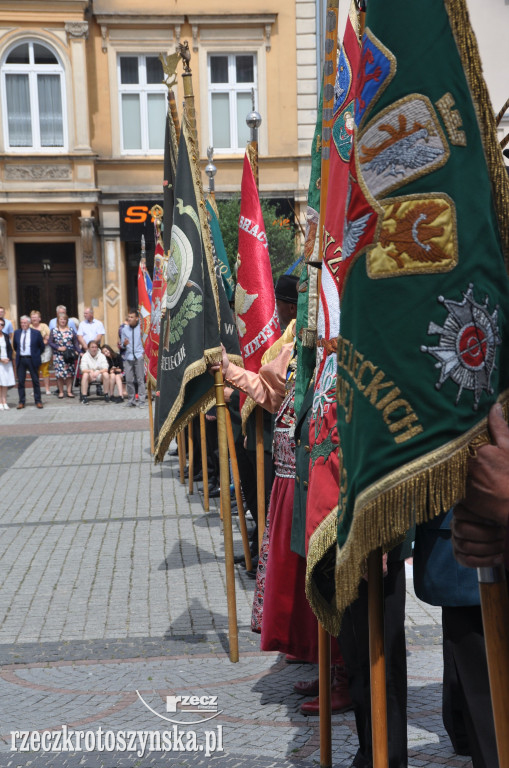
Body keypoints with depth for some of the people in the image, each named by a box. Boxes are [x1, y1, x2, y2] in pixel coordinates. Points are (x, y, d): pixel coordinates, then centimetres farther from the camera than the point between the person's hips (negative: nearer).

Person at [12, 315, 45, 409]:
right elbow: (14, 346, 19)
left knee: (35, 381, 3)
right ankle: (21, 402, 11)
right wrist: (19, 353, 13)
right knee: (20, 382, 3)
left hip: (32, 360, -2)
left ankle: (38, 401, 10)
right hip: (20, 360, 2)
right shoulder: (17, 333, 6)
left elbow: (42, 346, 6)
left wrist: (36, 355, 4)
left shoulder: (36, 333, -3)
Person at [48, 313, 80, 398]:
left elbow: (76, 342, 7)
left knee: (70, 374, -1)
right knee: (59, 374, -5)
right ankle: (61, 392, 3)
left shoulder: (71, 330, 9)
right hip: (58, 355, -1)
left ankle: (69, 391, 5)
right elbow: (50, 342, 2)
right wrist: (58, 348, -11)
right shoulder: (54, 331, 6)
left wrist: (77, 351, -6)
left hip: (70, 355, 1)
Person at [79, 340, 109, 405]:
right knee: (85, 375, -32)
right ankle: (84, 396, -29)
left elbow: (105, 369, -12)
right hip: (90, 378, -1)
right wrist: (90, 371, -35)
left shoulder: (101, 356, 0)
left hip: (100, 376, 1)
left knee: (106, 374, -29)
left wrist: (98, 372, -33)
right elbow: (83, 369, -14)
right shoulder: (85, 356, -2)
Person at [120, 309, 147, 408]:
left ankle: (142, 400, -2)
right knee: (129, 380, 0)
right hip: (128, 357, 3)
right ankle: (131, 400, 9)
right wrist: (124, 344, -9)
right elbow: (123, 345, 14)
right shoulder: (124, 329, 11)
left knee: (140, 379, -4)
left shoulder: (141, 327, 3)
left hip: (138, 356, -3)